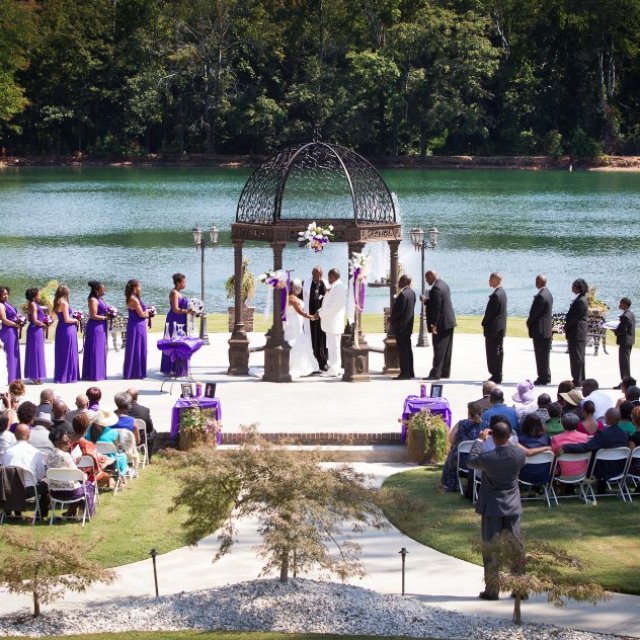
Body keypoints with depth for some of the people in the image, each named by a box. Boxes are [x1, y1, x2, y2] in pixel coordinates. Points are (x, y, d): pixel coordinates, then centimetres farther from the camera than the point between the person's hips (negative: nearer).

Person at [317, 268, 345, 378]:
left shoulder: (338, 287, -17)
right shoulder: (334, 287, 15)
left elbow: (334, 305, -22)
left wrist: (321, 313, -14)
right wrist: (320, 311, 8)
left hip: (334, 322, -10)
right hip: (331, 322, 10)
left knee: (333, 346, -7)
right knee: (331, 346, 15)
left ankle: (333, 370, -4)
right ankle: (333, 368, 22)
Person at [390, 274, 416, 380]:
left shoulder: (403, 294, -20)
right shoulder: (411, 293, 10)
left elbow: (399, 311, -22)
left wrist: (391, 319, -6)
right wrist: (392, 318, 17)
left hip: (401, 325, -10)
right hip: (408, 325, 10)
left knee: (402, 349, -6)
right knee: (407, 349, 14)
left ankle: (404, 373, -6)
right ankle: (410, 372, 18)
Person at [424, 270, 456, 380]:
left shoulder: (436, 289, -19)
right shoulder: (444, 285, 12)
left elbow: (436, 308, -22)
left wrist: (433, 325, -21)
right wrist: (427, 301, 12)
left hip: (441, 323, -10)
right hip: (449, 322, 10)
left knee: (439, 349, -7)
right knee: (446, 349, 12)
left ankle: (435, 373, -6)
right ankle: (445, 372, 17)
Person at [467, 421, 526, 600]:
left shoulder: (487, 458, -22)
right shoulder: (519, 454, -13)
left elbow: (470, 461, -1)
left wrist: (479, 440, 9)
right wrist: (506, 442, 12)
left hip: (492, 508, -3)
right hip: (513, 506, 3)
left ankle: (492, 590, 6)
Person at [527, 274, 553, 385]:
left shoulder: (541, 296, -20)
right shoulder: (548, 294, 11)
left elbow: (534, 312, -18)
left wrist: (529, 323, 0)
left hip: (539, 330, -10)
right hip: (546, 329, 10)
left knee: (541, 355, -4)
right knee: (544, 355, 15)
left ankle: (543, 377, 0)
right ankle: (545, 377, 20)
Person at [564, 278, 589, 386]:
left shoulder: (581, 301, -19)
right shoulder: (580, 299, 13)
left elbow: (574, 317, -19)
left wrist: (566, 327, -6)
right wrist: (567, 327, 10)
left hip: (577, 333, -10)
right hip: (578, 334, 10)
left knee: (576, 357, -5)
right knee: (579, 358, 15)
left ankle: (577, 380, -2)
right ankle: (580, 379, 22)